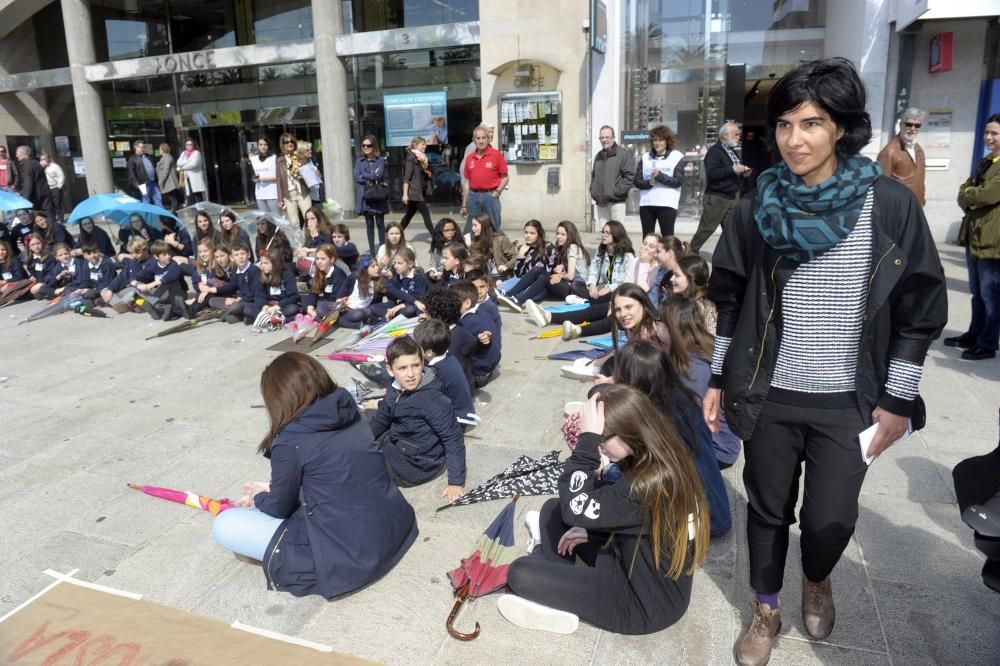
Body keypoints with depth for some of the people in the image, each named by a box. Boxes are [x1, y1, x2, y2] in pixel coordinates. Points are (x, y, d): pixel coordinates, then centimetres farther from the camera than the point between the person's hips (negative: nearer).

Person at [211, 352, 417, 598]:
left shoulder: (290, 442, -14)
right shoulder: (350, 414, 5)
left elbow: (280, 508, 3)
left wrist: (258, 498, 26)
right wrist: (272, 489, 28)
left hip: (351, 557, -7)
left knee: (224, 525, 1)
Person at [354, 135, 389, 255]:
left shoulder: (381, 160, 2)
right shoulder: (359, 161, 11)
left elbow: (379, 175, -13)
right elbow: (356, 178, 0)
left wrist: (364, 175, -4)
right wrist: (372, 179, -10)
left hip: (378, 196, -3)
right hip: (365, 196, 3)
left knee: (380, 223, 0)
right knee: (369, 224, 6)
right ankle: (372, 251, 11)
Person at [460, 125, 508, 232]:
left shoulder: (497, 154, -1)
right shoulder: (469, 158, 9)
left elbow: (504, 178, 1)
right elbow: (467, 182, 12)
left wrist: (496, 192, -12)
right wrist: (464, 205, 10)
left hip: (490, 196, -3)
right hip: (473, 196, 3)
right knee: (471, 230, 7)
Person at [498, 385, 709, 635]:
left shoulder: (651, 485, -34)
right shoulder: (662, 461, -5)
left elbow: (575, 509, -30)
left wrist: (587, 438, -32)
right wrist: (590, 531, -2)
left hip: (647, 602, -9)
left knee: (519, 573, -14)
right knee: (553, 509, 8)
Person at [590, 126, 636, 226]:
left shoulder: (624, 154, -4)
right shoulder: (598, 156, 18)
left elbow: (629, 176, -10)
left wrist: (617, 191, -15)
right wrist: (593, 191, 11)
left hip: (616, 202, -6)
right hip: (601, 202, 6)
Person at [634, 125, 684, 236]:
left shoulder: (677, 157, 2)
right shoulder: (645, 157, 11)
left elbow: (678, 181, -8)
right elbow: (637, 181, 5)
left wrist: (659, 175, -18)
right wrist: (649, 182, -15)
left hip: (667, 204, -3)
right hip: (646, 204, 4)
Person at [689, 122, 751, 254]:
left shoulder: (732, 151, 17)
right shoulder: (714, 151, -11)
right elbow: (712, 173, -24)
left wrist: (743, 173, 6)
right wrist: (733, 169, -23)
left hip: (732, 197, 8)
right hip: (716, 197, -8)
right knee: (706, 229, -5)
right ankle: (691, 252, 6)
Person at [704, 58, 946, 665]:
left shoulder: (891, 205, -8)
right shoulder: (758, 210, -2)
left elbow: (922, 307, -3)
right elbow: (729, 302, 5)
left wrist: (898, 399, -4)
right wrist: (718, 380, 5)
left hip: (849, 400, -1)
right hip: (769, 395, 2)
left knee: (830, 520, 4)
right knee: (769, 509, 13)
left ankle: (817, 579, 41)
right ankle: (767, 612, 37)